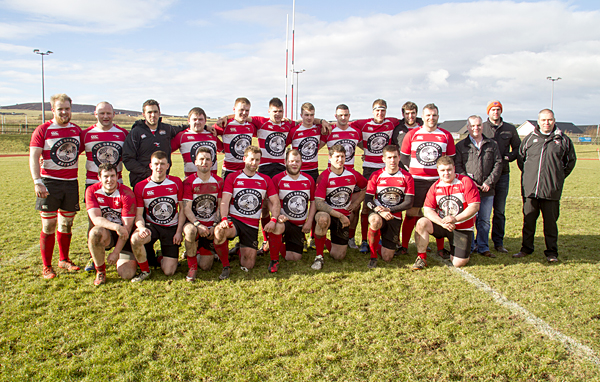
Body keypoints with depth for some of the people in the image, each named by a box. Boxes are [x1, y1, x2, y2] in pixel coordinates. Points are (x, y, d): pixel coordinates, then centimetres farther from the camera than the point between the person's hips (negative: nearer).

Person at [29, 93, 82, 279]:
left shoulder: (77, 130, 11)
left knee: (66, 224, 13)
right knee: (49, 226, -2)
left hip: (71, 183, 4)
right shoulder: (43, 130, -5)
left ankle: (64, 259, 27)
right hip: (49, 183, -4)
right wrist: (37, 182, -23)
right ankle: (46, 266, 7)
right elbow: (33, 157, -11)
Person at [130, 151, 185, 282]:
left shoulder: (176, 182, -3)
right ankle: (145, 270, -6)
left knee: (169, 271, -10)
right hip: (151, 225, 0)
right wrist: (142, 228, -27)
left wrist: (179, 232, -7)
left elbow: (182, 209, 2)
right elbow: (139, 215, -5)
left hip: (172, 228, 0)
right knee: (135, 239, -36)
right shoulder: (141, 187, -5)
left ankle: (160, 259, 30)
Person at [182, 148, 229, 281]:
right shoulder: (189, 182, -4)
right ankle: (192, 267, -14)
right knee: (190, 230, -36)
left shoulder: (218, 181, 4)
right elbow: (186, 208, -9)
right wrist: (198, 225, -24)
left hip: (212, 224, 0)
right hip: (194, 222, 0)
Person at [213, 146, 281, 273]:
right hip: (234, 219, -2)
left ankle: (243, 250, 33)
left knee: (248, 265, -3)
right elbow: (224, 201, -6)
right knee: (220, 230, -40)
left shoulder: (265, 180, 10)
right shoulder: (232, 178, 3)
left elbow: (275, 202, 6)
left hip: (252, 224, 2)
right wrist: (224, 218, -26)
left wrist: (273, 220, -13)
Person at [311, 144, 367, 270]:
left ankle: (325, 242, 34)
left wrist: (355, 203, 5)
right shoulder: (324, 177, -15)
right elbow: (319, 203, -22)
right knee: (323, 218, -43)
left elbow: (366, 188, 17)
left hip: (344, 217, 4)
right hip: (327, 214, -3)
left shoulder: (353, 175, -2)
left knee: (339, 256, -1)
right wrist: (339, 215, -26)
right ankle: (319, 256, -22)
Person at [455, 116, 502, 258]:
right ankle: (469, 247, 14)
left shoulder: (492, 145, 11)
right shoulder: (461, 146, 5)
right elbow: (458, 166, -2)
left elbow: (498, 164, 6)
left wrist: (489, 182, -6)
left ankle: (483, 247, 20)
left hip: (487, 190, 2)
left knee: (484, 220, 9)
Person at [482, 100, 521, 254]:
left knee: (500, 211, 6)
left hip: (502, 174, 2)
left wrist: (508, 157, -3)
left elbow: (518, 148, 15)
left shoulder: (510, 129, 10)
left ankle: (498, 242, 15)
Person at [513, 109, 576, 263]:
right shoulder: (529, 139, 7)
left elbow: (570, 161, 15)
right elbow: (520, 158, 18)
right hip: (530, 189, 1)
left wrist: (558, 178, 12)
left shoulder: (563, 140, 5)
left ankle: (552, 252, 15)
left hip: (552, 191, -1)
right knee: (528, 220, 8)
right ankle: (526, 248, 20)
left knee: (551, 222, 5)